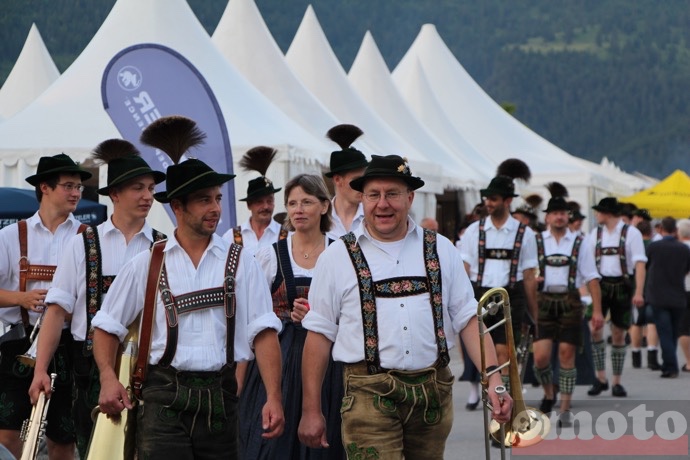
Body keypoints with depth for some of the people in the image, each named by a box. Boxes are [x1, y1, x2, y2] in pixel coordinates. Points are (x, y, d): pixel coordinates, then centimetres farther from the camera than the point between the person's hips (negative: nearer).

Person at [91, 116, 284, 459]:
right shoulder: (147, 264, 5)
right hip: (164, 397, -1)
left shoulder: (239, 262, 4)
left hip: (219, 396, 1)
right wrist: (108, 378, -8)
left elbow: (264, 332, -2)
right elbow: (107, 327, 10)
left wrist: (273, 398, -13)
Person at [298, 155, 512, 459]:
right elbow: (319, 335, 3)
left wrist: (493, 377, -7)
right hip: (369, 395, -3)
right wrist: (311, 411, 1)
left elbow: (470, 319, 7)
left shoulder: (440, 250, 10)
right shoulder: (338, 257, 3)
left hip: (434, 392, 3)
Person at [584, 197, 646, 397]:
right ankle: (600, 377, -6)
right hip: (600, 284, 2)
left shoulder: (631, 233, -3)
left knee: (618, 335, 3)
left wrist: (638, 292, -18)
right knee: (594, 327, -15)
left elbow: (640, 264, -9)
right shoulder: (595, 233, 11)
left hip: (622, 286, -2)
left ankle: (616, 382, 13)